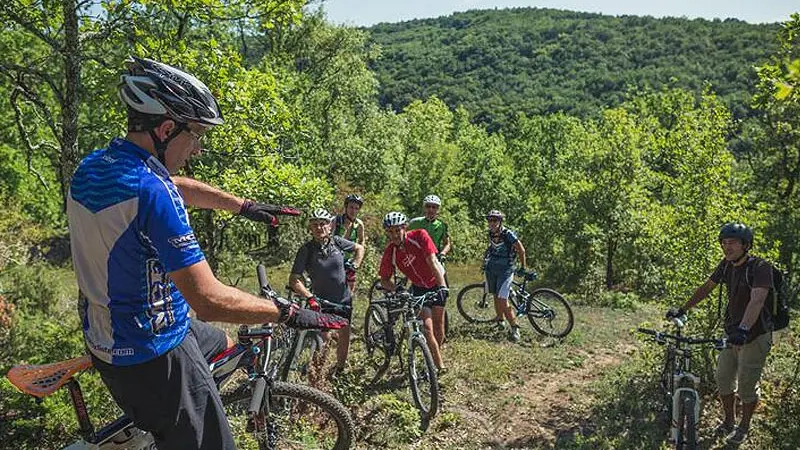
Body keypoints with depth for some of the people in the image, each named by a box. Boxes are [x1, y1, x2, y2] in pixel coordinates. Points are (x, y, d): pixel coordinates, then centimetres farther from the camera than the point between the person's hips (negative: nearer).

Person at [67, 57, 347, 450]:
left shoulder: (90, 167, 0)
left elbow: (180, 188, 16)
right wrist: (289, 313, -19)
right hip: (151, 355, -9)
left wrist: (244, 205, 22)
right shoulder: (150, 191, -28)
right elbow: (209, 300, -30)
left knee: (223, 344, 30)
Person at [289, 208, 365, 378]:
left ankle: (339, 368, 33)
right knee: (322, 340, -7)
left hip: (344, 299, 3)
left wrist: (354, 265, -1)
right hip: (322, 301, -3)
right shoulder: (306, 249, -14)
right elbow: (294, 279, -16)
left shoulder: (337, 242, -6)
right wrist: (309, 297, -26)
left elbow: (359, 248, 13)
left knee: (344, 336, 9)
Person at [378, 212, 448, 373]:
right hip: (419, 287, 1)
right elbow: (384, 280, -13)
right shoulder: (390, 253, -19)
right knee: (427, 326, -13)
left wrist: (442, 286, -36)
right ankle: (440, 366, -8)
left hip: (436, 282, -1)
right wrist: (396, 289, -33)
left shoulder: (419, 236, -25)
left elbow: (432, 262, -29)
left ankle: (436, 353, 28)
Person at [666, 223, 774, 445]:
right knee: (723, 380, 12)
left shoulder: (760, 267, -21)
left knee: (747, 386, 5)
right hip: (731, 333, 6)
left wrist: (743, 329, -49)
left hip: (754, 336, -6)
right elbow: (706, 288, 12)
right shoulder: (726, 265, 0)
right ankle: (729, 422, 32)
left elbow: (757, 300, -35)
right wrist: (682, 310, 13)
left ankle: (744, 427, 26)